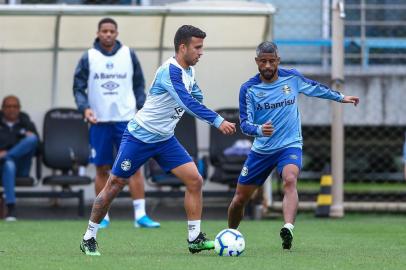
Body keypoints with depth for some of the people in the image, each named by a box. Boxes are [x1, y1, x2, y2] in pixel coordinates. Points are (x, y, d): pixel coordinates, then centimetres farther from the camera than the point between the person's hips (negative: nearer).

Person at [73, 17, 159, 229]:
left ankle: (140, 215, -6)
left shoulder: (129, 55, 5)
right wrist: (84, 108, -14)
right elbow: (78, 87, 3)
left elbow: (139, 85, 10)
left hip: (126, 119, 0)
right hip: (99, 122, 0)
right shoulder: (88, 58, 2)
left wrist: (142, 110, 0)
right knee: (102, 169, 3)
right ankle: (103, 216, 12)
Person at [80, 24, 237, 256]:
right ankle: (89, 238, 14)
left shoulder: (189, 71, 2)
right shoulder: (170, 71, -24)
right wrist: (218, 121, -42)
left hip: (165, 140, 8)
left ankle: (195, 239, -3)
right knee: (114, 185, 1)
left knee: (195, 180, -7)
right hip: (139, 137, -8)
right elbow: (188, 103, -37)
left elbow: (196, 97, 21)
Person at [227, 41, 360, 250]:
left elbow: (315, 88, 16)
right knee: (240, 199, 5)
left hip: (290, 145, -1)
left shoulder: (292, 78, -3)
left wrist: (341, 97, 25)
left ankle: (288, 228, -51)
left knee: (290, 180, -33)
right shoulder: (248, 89, -8)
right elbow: (244, 123, -12)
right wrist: (259, 129, -34)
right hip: (261, 149, 1)